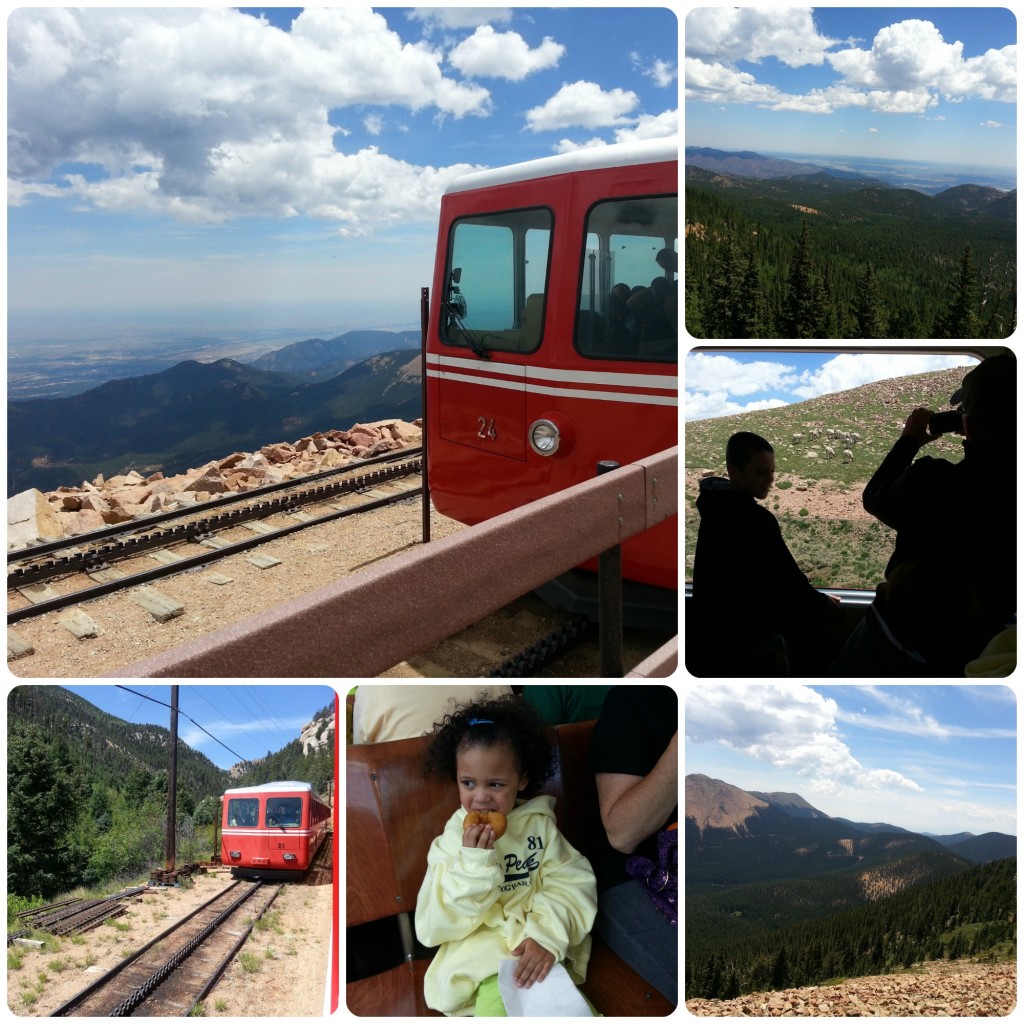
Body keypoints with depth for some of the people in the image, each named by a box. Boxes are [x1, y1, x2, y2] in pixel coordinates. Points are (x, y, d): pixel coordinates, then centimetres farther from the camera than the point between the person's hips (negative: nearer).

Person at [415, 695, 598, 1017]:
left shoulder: (539, 823, 0)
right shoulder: (452, 842, -2)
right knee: (496, 1000, -30)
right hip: (480, 951, -1)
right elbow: (435, 926, -8)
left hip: (535, 945, 1)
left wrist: (548, 935, -24)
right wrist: (474, 862, -21)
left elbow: (572, 883, -6)